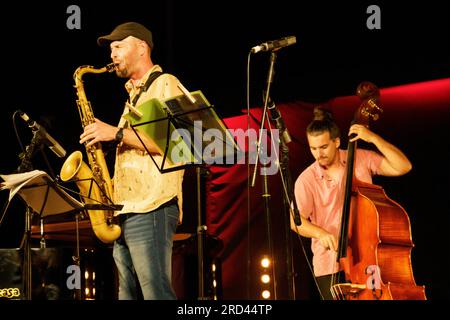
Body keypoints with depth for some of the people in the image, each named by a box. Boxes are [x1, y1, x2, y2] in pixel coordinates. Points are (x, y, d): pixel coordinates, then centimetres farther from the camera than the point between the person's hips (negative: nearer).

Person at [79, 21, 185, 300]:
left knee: (156, 293, -16)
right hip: (125, 211, 9)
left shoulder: (166, 85, -1)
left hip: (151, 210, -9)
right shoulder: (133, 94, 26)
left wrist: (117, 133, -14)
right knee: (129, 294, 5)